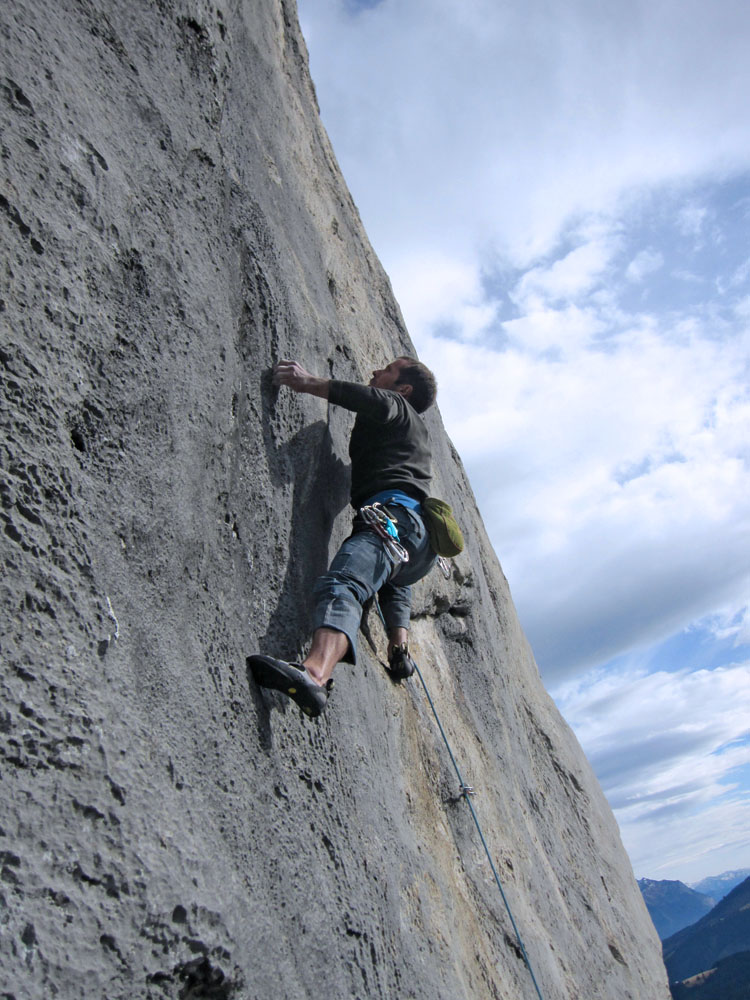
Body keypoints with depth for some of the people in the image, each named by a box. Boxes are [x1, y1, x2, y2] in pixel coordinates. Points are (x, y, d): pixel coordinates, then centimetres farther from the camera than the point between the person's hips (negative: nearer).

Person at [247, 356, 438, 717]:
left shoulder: (396, 407, 15)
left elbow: (371, 400, -8)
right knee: (392, 578, 42)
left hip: (395, 513, -9)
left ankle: (315, 673, -57)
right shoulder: (416, 428, 40)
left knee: (339, 584, -33)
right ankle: (400, 647, 26)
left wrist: (308, 382, -11)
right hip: (422, 551, 10)